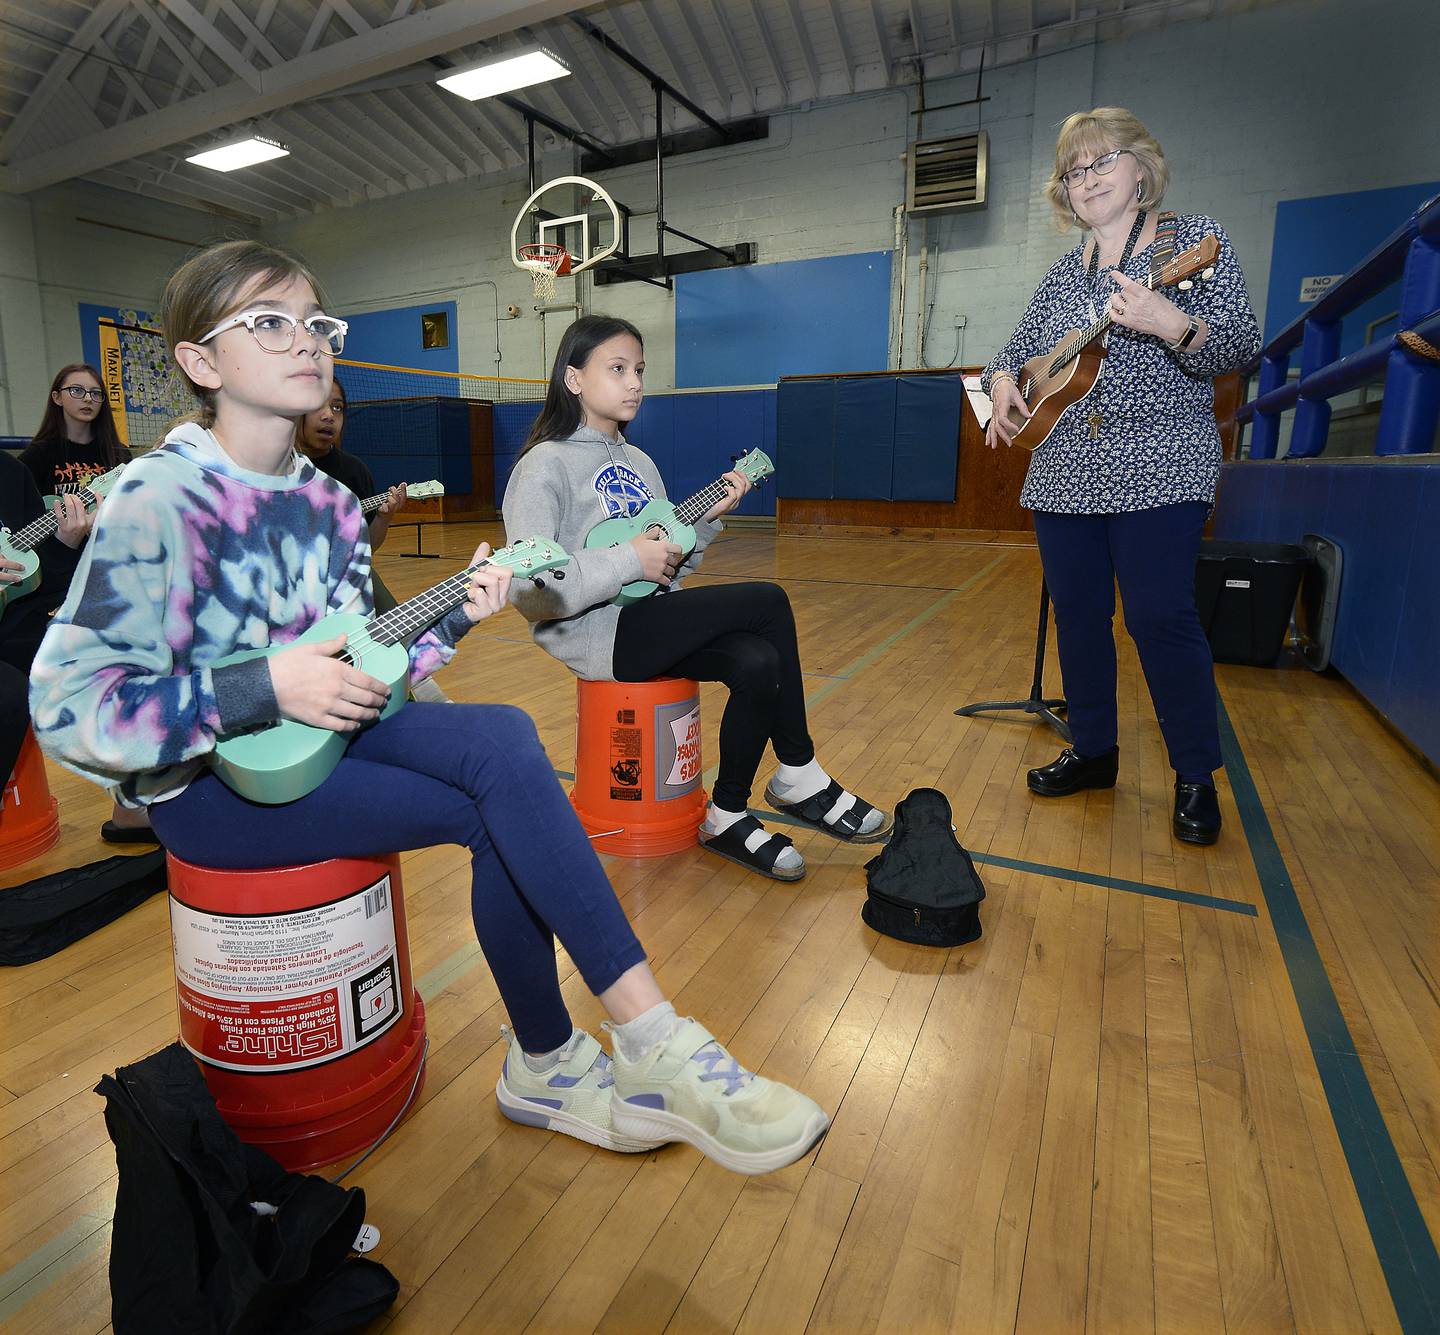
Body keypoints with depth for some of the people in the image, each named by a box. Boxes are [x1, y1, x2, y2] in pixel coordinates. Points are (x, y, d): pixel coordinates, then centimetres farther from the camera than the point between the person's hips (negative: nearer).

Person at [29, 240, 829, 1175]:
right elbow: (67, 709, -18)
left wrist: (452, 618, -5)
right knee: (498, 809, -23)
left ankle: (547, 1065, -9)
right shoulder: (158, 501, -15)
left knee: (504, 737, -23)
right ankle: (657, 1048, -10)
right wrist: (265, 689, -26)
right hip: (207, 782, -5)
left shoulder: (327, 503, 5)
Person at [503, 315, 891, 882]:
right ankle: (799, 776, -1)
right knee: (767, 601, -18)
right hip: (592, 631, -7)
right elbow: (529, 589, -20)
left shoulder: (638, 463, 16)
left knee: (759, 663, -21)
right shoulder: (546, 466, -8)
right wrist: (628, 560, -21)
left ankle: (726, 816, -2)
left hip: (648, 620, 7)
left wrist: (707, 519, 2)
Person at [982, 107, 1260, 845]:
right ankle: (1093, 751, 23)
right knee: (1077, 614, 7)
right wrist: (1002, 382, 0)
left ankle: (1197, 778, 7)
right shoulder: (1063, 272, 17)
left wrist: (1173, 326, -26)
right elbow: (1014, 350, 23)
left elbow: (1242, 346, -6)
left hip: (1156, 467, -5)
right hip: (1063, 472, 6)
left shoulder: (1193, 237, 2)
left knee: (1159, 616, -10)